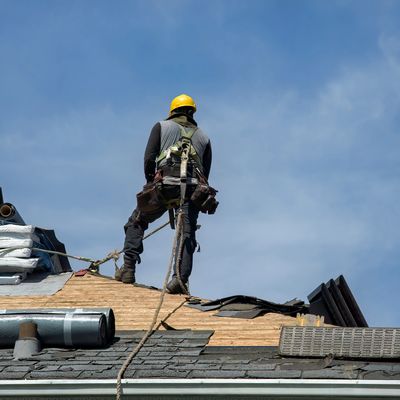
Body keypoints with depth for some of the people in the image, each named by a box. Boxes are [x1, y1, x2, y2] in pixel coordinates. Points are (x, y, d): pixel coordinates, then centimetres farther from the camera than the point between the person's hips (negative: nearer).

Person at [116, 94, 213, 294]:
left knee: (136, 223, 14)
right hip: (193, 187, 2)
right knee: (187, 234, -1)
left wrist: (151, 183, 13)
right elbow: (206, 173, 19)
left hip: (165, 184, -2)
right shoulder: (203, 137, 26)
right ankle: (180, 277, -20)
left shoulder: (162, 127, 17)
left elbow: (149, 158, 5)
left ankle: (128, 269, 5)